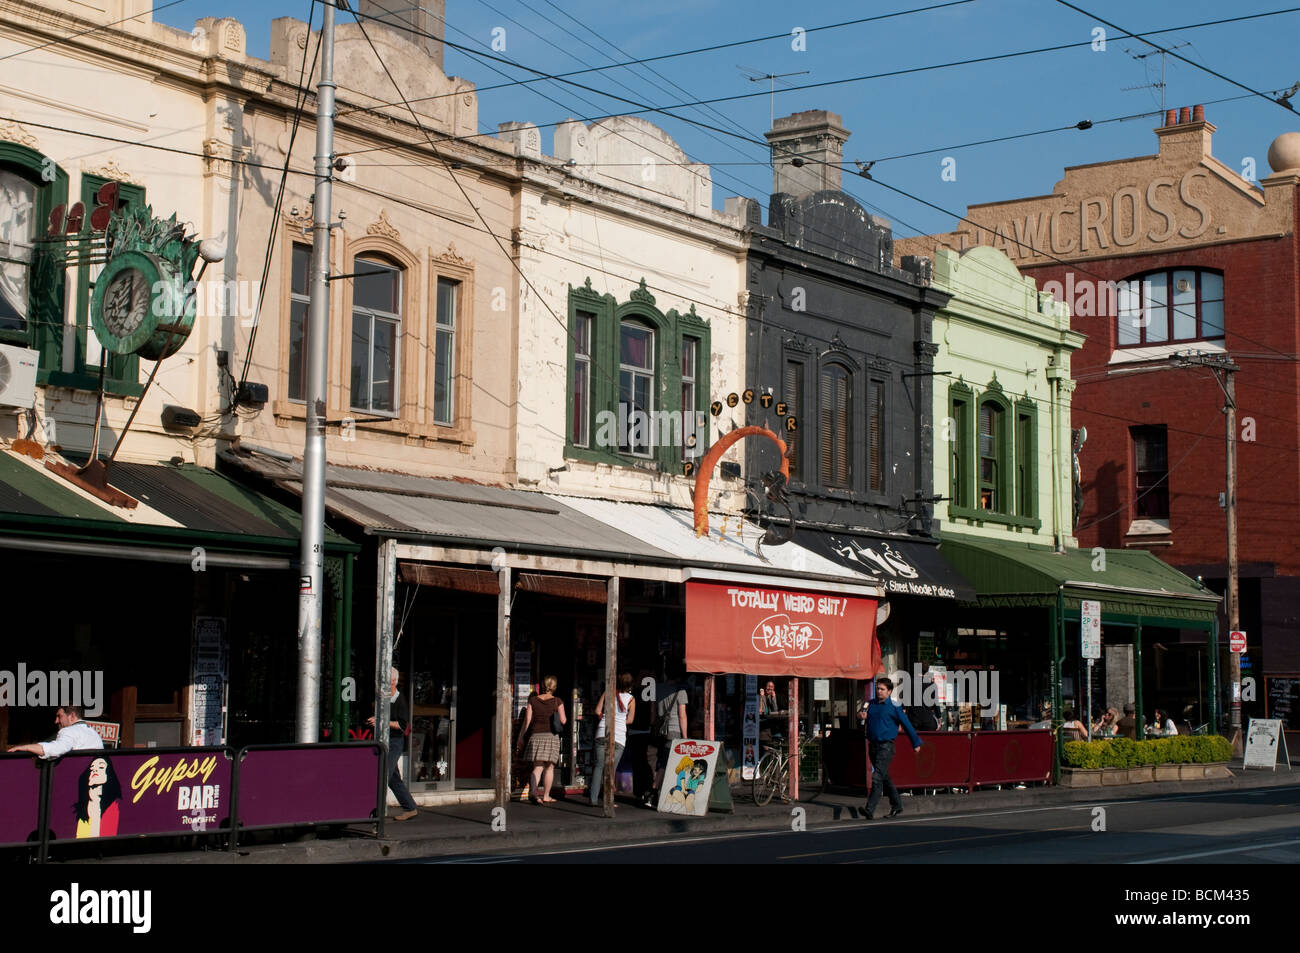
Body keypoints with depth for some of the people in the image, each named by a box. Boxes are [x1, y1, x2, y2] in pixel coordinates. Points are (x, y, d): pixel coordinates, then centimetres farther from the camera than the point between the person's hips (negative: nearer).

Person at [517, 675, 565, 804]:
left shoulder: (533, 700, 4)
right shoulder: (557, 702, -1)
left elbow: (527, 720, 2)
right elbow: (563, 721, -2)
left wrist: (521, 737, 8)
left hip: (536, 736, 2)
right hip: (551, 736, -2)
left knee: (537, 767, -1)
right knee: (549, 767, 9)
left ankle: (532, 791, -24)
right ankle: (546, 796, 12)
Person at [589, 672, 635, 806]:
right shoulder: (631, 699, 2)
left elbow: (598, 711, 4)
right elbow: (630, 719, 6)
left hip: (602, 732, 1)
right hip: (619, 735, -1)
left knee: (599, 766, 5)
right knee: (611, 768, 3)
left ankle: (594, 798, 0)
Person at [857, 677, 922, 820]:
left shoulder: (894, 707, -5)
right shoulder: (871, 704, 11)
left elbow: (906, 725, 0)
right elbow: (862, 715, 17)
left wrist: (916, 743, 5)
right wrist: (860, 716, -8)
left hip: (886, 746, -6)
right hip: (872, 744, 6)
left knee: (877, 778, -14)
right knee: (885, 778, 16)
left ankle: (870, 810, -18)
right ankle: (897, 806, 29)